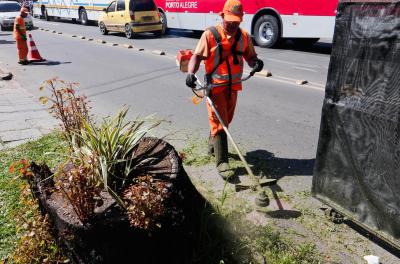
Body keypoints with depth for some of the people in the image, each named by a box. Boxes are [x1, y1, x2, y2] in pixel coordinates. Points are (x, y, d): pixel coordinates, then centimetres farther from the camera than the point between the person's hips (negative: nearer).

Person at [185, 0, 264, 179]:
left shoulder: (244, 37, 4)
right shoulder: (210, 34, -10)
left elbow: (250, 57, 6)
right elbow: (197, 56, -14)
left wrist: (256, 63, -18)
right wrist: (191, 72, -33)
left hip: (233, 86, 6)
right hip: (215, 86, -5)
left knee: (226, 120, 19)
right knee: (218, 123, -6)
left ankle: (212, 145, 45)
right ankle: (222, 162, -2)